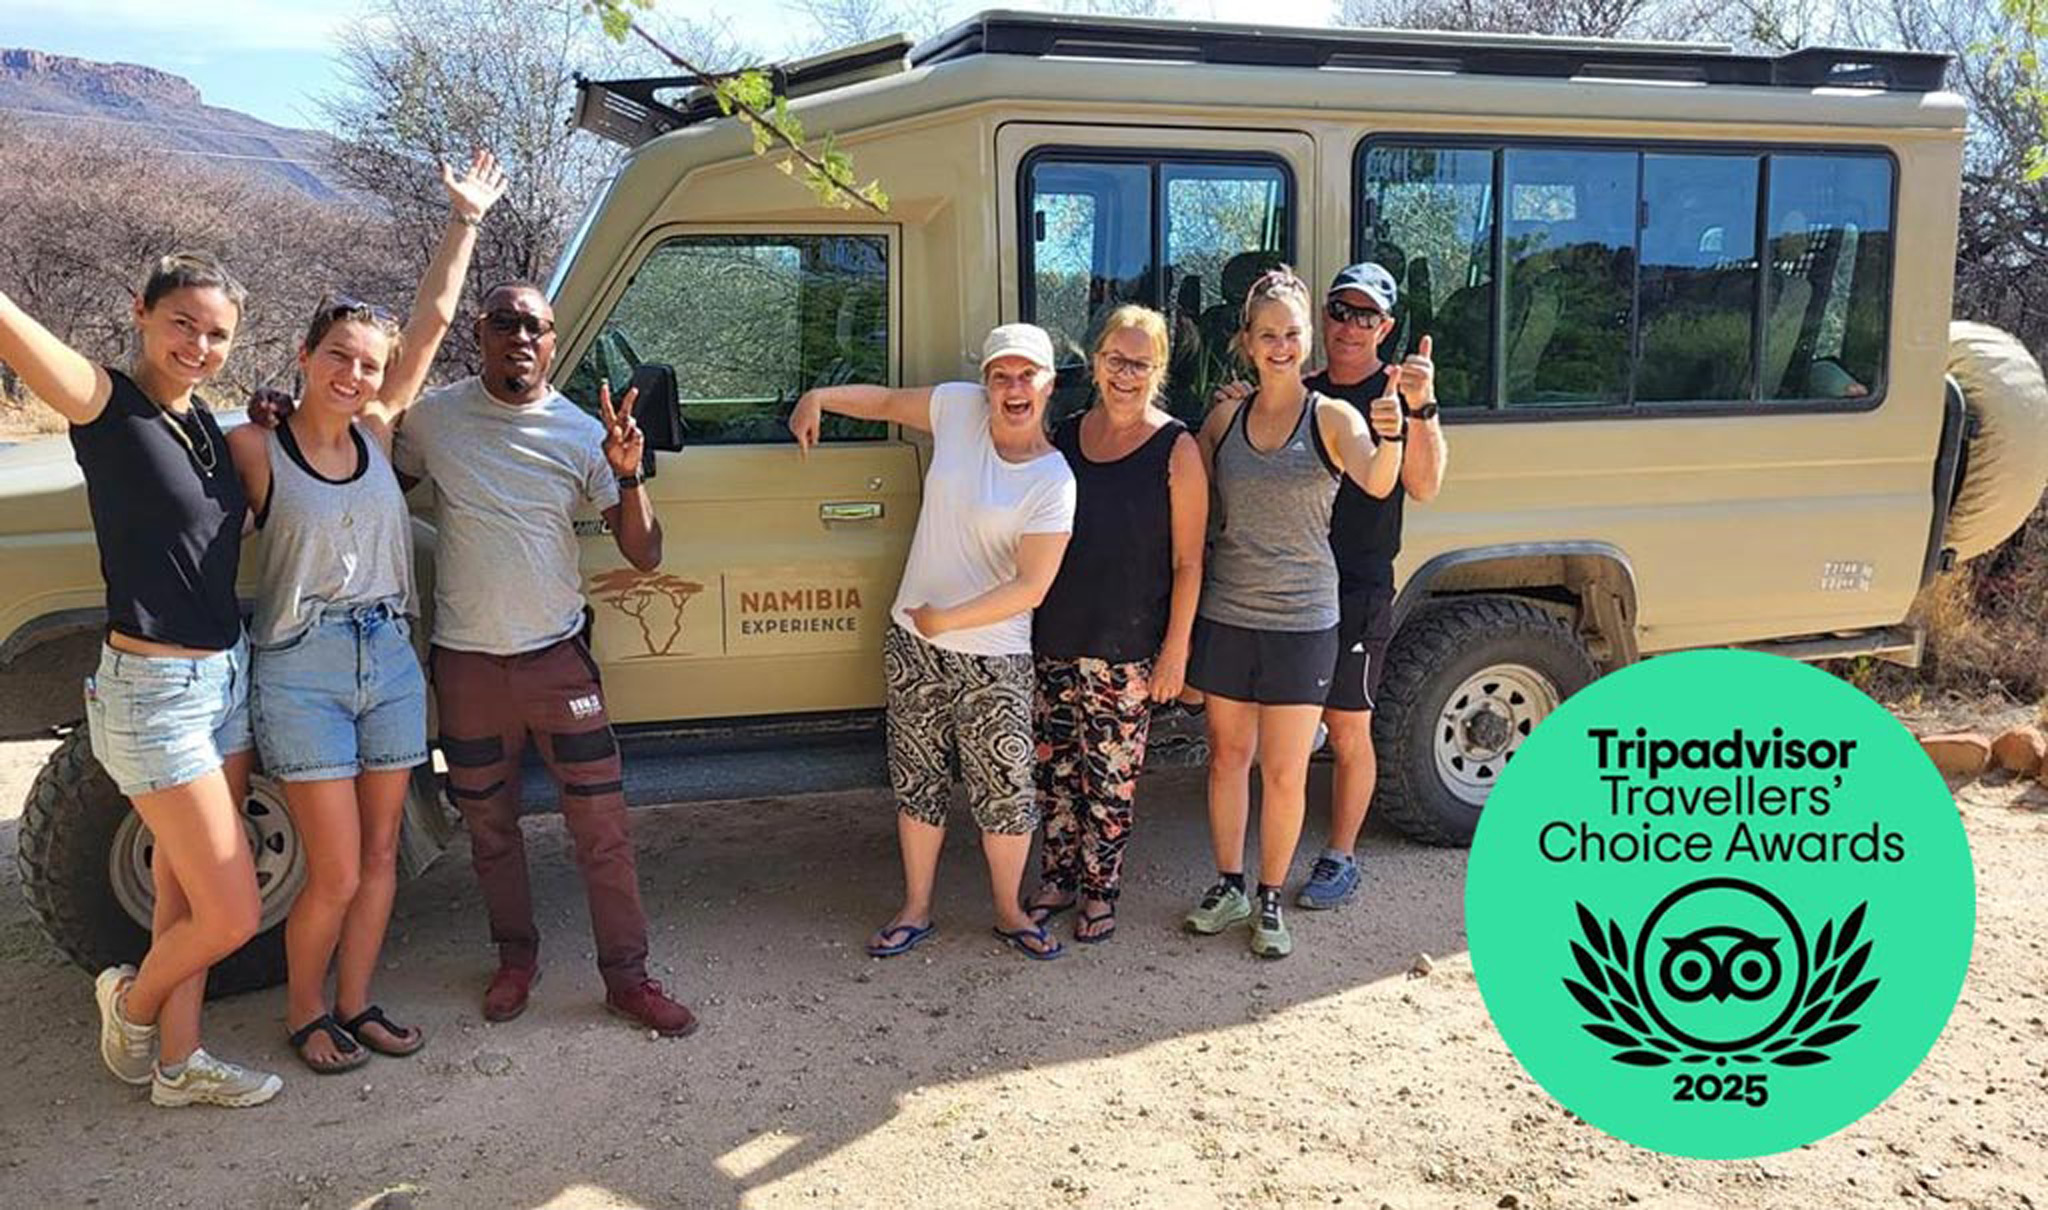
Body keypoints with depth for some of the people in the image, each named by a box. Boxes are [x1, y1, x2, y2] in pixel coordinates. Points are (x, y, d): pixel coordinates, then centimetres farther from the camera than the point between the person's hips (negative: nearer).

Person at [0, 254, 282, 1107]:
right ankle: (132, 1000, 28)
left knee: (184, 892, 17)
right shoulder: (105, 404, -14)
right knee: (232, 916, -2)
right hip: (154, 693, -7)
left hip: (228, 677, 7)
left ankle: (177, 1064, 30)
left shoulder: (204, 423, 7)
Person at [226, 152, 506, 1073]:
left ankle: (354, 1004, 29)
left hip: (390, 663, 5)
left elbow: (433, 318, 5)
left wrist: (465, 219, 7)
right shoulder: (253, 450, -6)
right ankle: (303, 1011, 24)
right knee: (336, 874, -1)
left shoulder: (378, 435, 4)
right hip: (301, 674, -4)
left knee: (379, 856, 12)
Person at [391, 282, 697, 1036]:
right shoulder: (431, 419, -3)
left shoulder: (582, 433, -3)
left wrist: (627, 475, -21)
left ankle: (627, 977, 13)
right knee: (489, 825, 15)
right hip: (467, 662, 1)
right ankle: (516, 958, 35)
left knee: (602, 824, 0)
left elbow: (644, 556, -5)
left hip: (557, 655, -1)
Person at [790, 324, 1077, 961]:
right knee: (917, 780, 14)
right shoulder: (960, 408, -3)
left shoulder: (1054, 483, -14)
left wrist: (946, 619, -17)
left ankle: (1010, 913, 28)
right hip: (912, 643, 4)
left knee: (1005, 790, 5)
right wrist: (820, 396, 7)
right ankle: (915, 910, 30)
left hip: (994, 659, -4)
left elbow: (1031, 588, -18)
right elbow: (888, 400, 15)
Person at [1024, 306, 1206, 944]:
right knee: (1054, 767, 13)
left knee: (1109, 777, 5)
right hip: (1053, 639, 4)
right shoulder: (1064, 437, 6)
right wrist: (1026, 622, 11)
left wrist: (1175, 650, -10)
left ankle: (1100, 890, 23)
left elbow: (1187, 563, -6)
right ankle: (1057, 880, 31)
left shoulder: (1176, 450, -7)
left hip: (1125, 650, -4)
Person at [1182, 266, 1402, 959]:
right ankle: (1228, 885, 31)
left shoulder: (1331, 418, -6)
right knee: (1227, 754, 14)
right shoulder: (1223, 419, 2)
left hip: (1301, 622, -3)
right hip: (1225, 615, 3)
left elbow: (1376, 485, -25)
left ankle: (1271, 899, 24)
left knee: (1284, 773, 5)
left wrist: (1389, 439, -47)